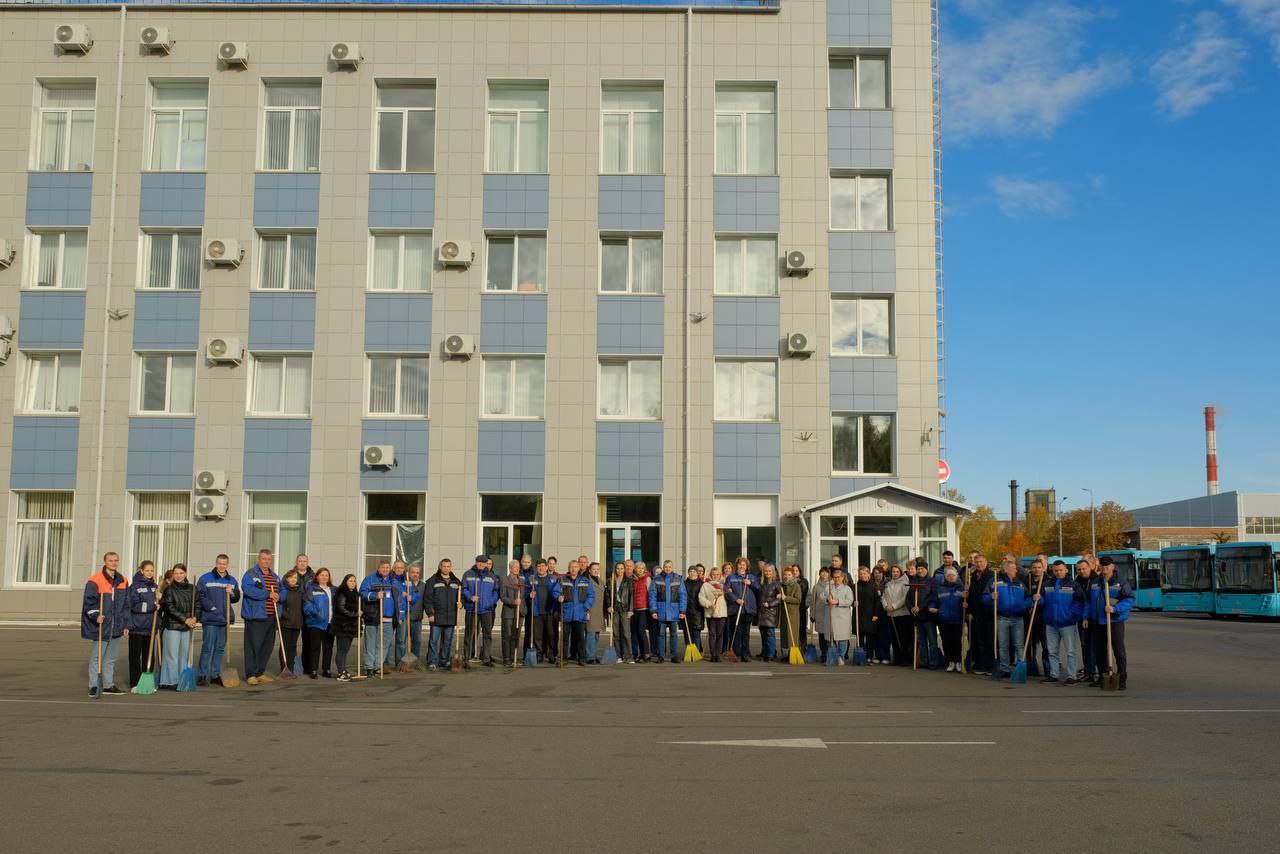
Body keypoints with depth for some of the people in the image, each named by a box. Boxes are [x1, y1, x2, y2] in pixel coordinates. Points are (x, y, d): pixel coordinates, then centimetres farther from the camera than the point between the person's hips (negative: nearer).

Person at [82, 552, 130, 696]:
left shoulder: (123, 581, 11)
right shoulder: (95, 580, -7)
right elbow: (89, 601, -10)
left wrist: (126, 625, 13)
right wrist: (95, 615, -25)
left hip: (116, 627, 6)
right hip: (100, 625, -6)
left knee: (111, 657, 12)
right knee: (97, 656, -4)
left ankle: (108, 685, 21)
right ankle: (94, 686, 2)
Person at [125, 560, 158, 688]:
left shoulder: (154, 586, 11)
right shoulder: (134, 586, -6)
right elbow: (135, 605, -15)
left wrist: (159, 599, -2)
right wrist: (152, 606, -20)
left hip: (150, 626, 5)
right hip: (137, 627, -5)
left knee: (149, 655, 10)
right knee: (135, 656, 1)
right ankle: (135, 683, 7)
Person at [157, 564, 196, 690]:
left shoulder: (192, 589, 10)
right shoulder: (169, 589, -3)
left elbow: (197, 605, 13)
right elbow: (170, 608, -10)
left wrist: (194, 618, -5)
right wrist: (185, 619, -15)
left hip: (187, 627, 4)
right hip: (172, 626, -4)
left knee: (184, 654, 7)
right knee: (172, 655, -3)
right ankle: (170, 682, 2)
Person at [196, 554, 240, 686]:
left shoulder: (232, 580, 13)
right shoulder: (205, 578, -2)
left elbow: (237, 598, 17)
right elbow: (199, 595, -8)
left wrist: (232, 593, -4)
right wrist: (211, 607, -14)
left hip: (225, 619, 5)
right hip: (210, 619, -5)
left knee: (220, 649, 10)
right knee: (207, 648, -6)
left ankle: (215, 675, 17)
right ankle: (202, 675, 1)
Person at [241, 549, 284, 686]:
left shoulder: (275, 576, 19)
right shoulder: (250, 575, -5)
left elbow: (284, 591, 21)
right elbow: (248, 589, -22)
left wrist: (279, 596, -4)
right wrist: (268, 594, -19)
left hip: (271, 617, 7)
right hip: (255, 617, -7)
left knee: (268, 646, 11)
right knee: (253, 645, -7)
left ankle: (260, 673, 21)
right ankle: (250, 675, -2)